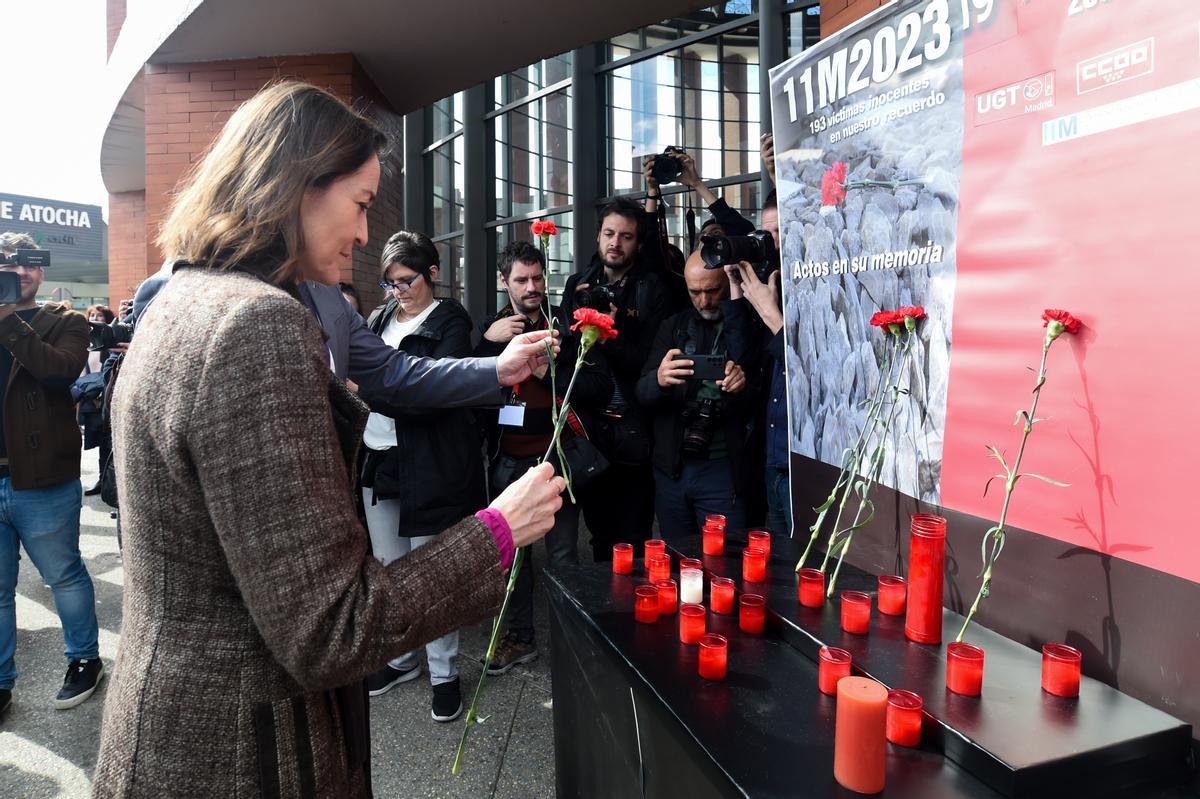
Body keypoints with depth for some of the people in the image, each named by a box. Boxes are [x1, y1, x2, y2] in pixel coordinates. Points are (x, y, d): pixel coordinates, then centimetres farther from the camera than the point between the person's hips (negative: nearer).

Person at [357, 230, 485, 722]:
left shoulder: (450, 322, -6)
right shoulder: (379, 319, 13)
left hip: (428, 464, -6)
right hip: (379, 459, 6)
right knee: (388, 569, 15)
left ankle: (443, 672, 18)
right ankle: (401, 659, 33)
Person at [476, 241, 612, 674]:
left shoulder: (568, 324, -1)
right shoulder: (492, 328, 9)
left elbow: (601, 387, -9)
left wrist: (546, 370, -17)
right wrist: (489, 342, -15)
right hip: (508, 460, 4)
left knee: (562, 554, 3)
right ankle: (520, 636, 29)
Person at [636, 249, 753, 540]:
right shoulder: (674, 327, 7)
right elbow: (642, 393, 0)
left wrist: (745, 385, -24)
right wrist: (659, 379, -23)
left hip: (722, 469, -3)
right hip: (671, 466, 3)